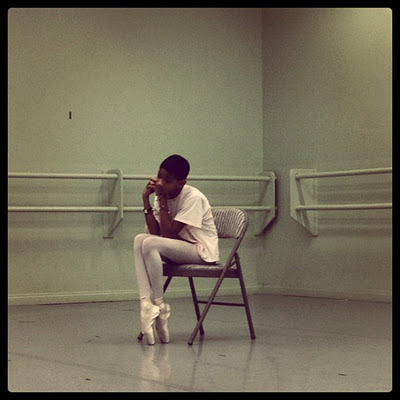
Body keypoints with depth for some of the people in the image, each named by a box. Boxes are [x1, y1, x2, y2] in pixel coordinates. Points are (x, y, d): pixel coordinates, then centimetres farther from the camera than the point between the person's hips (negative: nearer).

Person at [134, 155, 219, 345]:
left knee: (150, 244, -27)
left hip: (202, 251, -8)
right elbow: (155, 232, -6)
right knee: (140, 239, -15)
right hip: (179, 248, 8)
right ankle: (146, 304, -25)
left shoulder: (193, 197, -18)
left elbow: (168, 233, -23)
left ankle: (161, 306, -15)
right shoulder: (163, 195, 4)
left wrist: (162, 201, -19)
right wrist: (146, 199, -10)